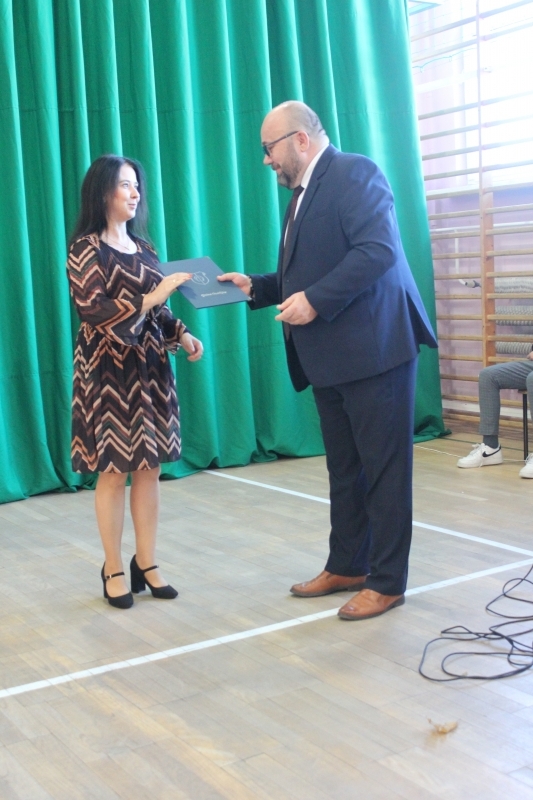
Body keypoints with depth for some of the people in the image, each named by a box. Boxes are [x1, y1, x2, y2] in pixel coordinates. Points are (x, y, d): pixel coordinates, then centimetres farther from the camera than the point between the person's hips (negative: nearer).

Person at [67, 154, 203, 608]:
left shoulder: (142, 247, 14)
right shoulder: (86, 249, -5)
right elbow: (91, 310, -16)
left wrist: (182, 334, -2)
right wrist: (151, 298, -22)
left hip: (150, 367, 6)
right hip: (107, 370, -6)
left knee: (149, 468, 5)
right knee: (113, 471, -1)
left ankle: (147, 563, 14)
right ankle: (114, 570, 9)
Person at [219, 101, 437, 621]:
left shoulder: (355, 173, -9)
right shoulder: (304, 193, 18)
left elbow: (379, 249, -23)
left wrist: (315, 300, -24)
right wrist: (255, 287, 10)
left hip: (372, 349, -9)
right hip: (330, 358, 10)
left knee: (384, 469, 0)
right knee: (343, 469, 16)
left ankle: (387, 581, 9)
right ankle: (345, 566, 28)